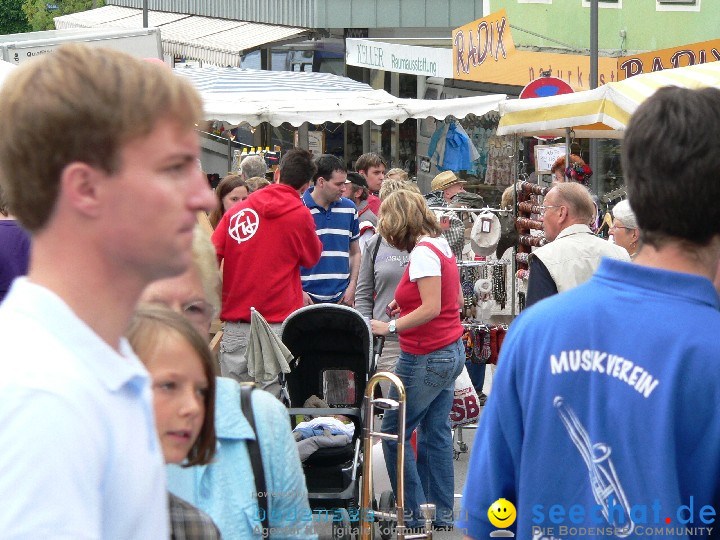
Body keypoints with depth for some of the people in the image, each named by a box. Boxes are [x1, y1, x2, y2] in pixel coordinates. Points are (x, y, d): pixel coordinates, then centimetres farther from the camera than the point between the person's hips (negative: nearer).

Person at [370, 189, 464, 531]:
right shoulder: (441, 245, 11)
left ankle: (413, 513, 0)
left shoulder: (423, 253, -17)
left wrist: (390, 327, -22)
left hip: (426, 358, -10)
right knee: (435, 432, 12)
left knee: (393, 431, -2)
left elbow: (431, 309, -24)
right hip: (450, 350, 10)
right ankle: (441, 512, 15)